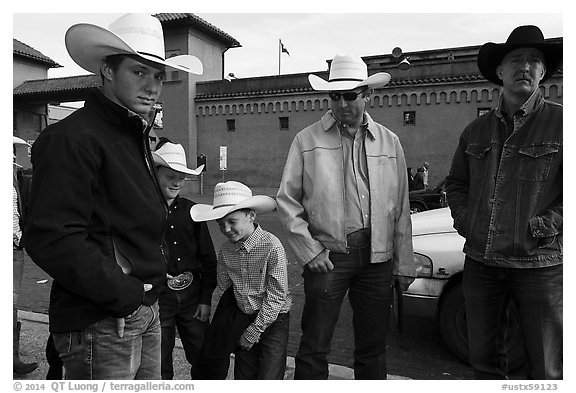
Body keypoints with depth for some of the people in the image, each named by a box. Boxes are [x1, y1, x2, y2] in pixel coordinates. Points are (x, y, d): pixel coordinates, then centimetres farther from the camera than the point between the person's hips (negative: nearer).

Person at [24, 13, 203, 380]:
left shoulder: (137, 137, 14)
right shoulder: (72, 138, -15)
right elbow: (51, 239, -23)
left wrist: (153, 277, 9)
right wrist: (125, 295, -18)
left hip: (147, 312, 9)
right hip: (101, 323, -8)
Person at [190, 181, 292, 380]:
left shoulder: (272, 246, -21)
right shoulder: (225, 250, -5)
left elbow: (277, 298, -17)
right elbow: (225, 287, 7)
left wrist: (252, 333, -11)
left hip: (273, 320, -4)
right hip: (242, 317, 4)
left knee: (268, 379, -7)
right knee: (243, 378, 10)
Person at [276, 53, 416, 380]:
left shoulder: (390, 142, 8)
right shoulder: (307, 140, 1)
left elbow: (401, 209, 9)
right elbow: (287, 201, 2)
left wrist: (404, 265, 8)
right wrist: (309, 250, -6)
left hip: (377, 257, 3)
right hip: (327, 255, -2)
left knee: (374, 348, 15)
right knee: (314, 349, 3)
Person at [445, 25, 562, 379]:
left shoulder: (559, 122, -3)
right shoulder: (476, 131, 11)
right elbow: (456, 183, 19)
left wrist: (541, 226, -15)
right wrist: (464, 219, 4)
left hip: (539, 264, -4)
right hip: (480, 261, 4)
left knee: (547, 369, 8)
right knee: (485, 359, 17)